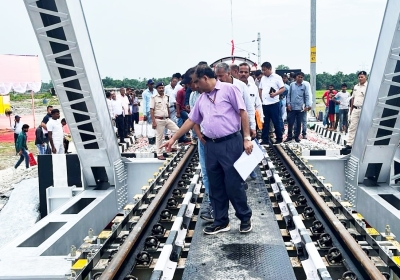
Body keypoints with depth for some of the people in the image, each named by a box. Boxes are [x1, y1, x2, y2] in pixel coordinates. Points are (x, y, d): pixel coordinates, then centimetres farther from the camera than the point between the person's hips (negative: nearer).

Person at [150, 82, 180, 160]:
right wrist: (153, 121, -17)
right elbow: (151, 110, -11)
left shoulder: (166, 97, 10)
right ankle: (159, 154, 10)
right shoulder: (154, 98, -8)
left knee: (177, 130, 2)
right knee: (159, 137, 1)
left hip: (167, 119, 6)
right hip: (159, 120, -6)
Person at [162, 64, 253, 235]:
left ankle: (245, 218, 20)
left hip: (231, 143, -7)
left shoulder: (228, 89, -4)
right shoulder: (201, 99, 16)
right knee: (215, 186, 10)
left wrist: (247, 138, -12)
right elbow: (191, 121, 20)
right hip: (211, 146, 7)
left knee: (234, 184, 0)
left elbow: (242, 113, -7)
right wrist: (173, 139, 20)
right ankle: (221, 222, 23)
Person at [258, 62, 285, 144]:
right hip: (264, 104, 5)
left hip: (274, 103, -5)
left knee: (277, 122, 4)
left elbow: (283, 89, -7)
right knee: (265, 123, 9)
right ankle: (265, 139, 16)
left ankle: (279, 139, 15)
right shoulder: (263, 78, 13)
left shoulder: (277, 77, -4)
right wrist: (261, 99, 6)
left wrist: (275, 94, -22)